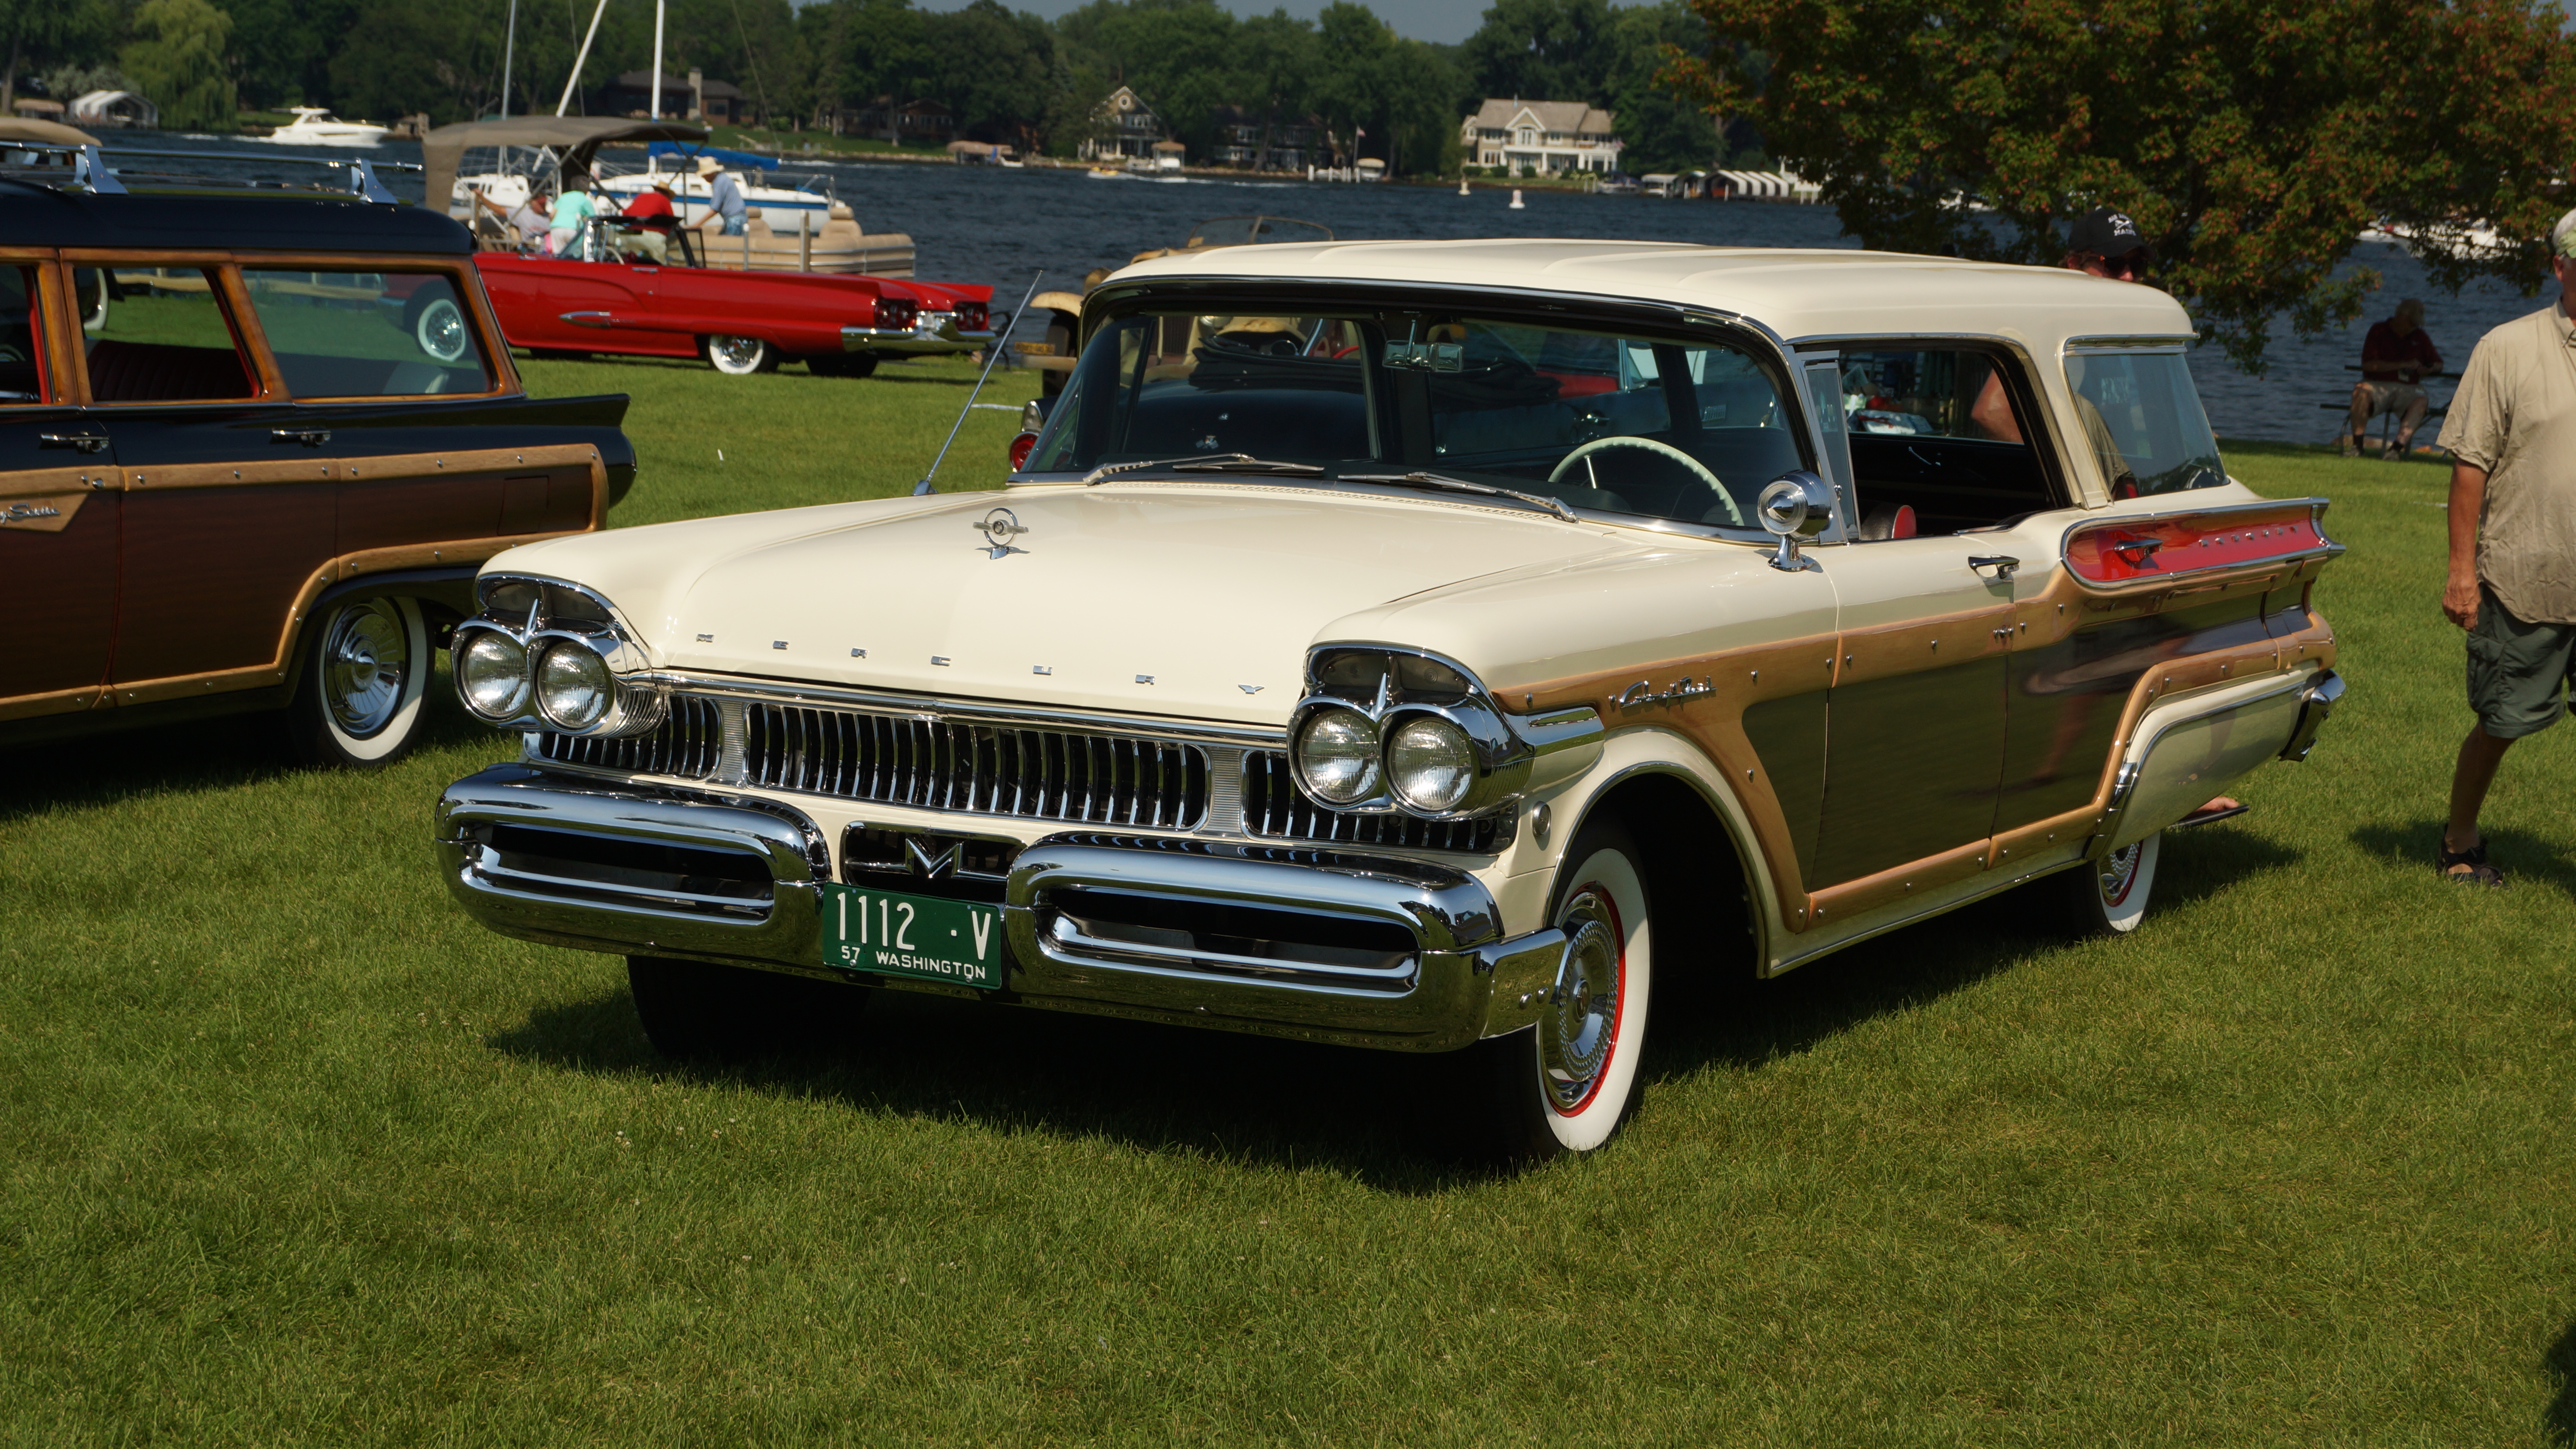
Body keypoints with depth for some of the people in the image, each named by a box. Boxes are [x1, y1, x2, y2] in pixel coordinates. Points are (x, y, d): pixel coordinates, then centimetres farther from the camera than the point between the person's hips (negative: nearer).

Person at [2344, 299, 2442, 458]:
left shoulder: (2421, 337, 19)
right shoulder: (2378, 331, 8)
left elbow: (2438, 364, 24)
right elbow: (2368, 365, -5)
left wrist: (2428, 370, -2)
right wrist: (2403, 365, -9)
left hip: (2406, 390, 2)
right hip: (2378, 386, -2)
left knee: (2420, 400, -32)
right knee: (2362, 391, -35)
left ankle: (2397, 448, -42)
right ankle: (2356, 445, -29)